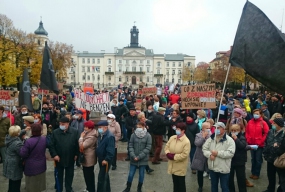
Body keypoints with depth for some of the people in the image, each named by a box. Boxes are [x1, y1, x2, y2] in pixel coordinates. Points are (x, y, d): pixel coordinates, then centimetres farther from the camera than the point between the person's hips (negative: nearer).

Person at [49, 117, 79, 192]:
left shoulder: (74, 132, -9)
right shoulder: (55, 132, -9)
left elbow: (77, 144, -2)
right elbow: (51, 145, -7)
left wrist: (76, 154, -3)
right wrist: (54, 155, -16)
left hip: (70, 158, 0)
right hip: (59, 158, 0)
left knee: (69, 175, 16)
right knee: (59, 175, 17)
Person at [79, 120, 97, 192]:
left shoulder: (91, 137, -27)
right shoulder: (89, 133, 6)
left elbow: (82, 146, -26)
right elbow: (83, 144, 13)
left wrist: (81, 137, -17)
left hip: (88, 159, -10)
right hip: (87, 158, 10)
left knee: (88, 175, 3)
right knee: (89, 175, 23)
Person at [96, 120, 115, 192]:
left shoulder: (110, 136, -23)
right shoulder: (101, 135, 7)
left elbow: (110, 150, -26)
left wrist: (106, 160, -23)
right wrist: (98, 157, 13)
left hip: (105, 160, -10)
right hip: (101, 159, 10)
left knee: (101, 178, -5)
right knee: (105, 176, 22)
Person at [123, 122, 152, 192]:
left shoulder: (148, 136, -8)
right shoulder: (133, 135, -5)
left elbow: (148, 148, -10)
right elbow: (130, 146, -2)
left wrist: (139, 157, -14)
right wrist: (133, 156, -13)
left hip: (143, 159, -1)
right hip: (133, 159, 1)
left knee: (141, 175, 11)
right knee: (131, 174, 7)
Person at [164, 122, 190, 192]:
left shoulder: (186, 141, -20)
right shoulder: (172, 138, 0)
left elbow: (184, 155, -24)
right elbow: (166, 147, 6)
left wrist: (174, 157, -21)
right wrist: (168, 154, -13)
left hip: (180, 167, -6)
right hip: (173, 166, 6)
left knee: (181, 183, 10)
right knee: (175, 182, 21)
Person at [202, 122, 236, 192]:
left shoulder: (229, 140, -12)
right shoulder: (210, 139, 3)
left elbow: (230, 153, -21)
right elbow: (204, 148, 2)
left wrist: (218, 153, -24)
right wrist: (209, 155, -18)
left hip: (224, 169, -4)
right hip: (213, 167, 5)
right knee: (213, 185, 21)